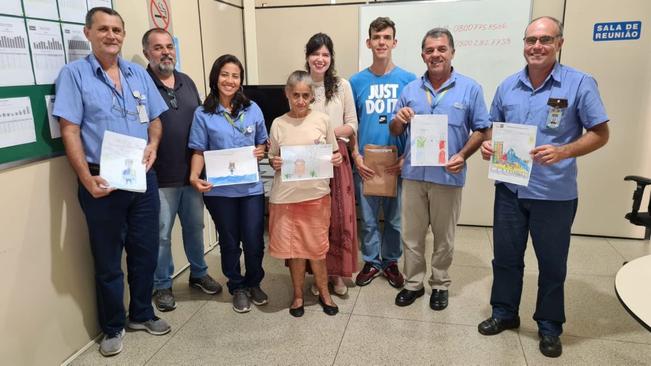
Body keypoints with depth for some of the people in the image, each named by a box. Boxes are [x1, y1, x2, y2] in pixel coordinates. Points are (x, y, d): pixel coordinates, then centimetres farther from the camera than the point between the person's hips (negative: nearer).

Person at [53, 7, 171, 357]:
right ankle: (113, 327, 26)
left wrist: (153, 144, -8)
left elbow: (155, 119, 14)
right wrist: (87, 179, -18)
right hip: (103, 181, -4)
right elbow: (69, 130, -10)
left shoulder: (139, 74, 10)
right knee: (108, 259, 8)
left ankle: (142, 314, 33)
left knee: (145, 251, 14)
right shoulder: (73, 74, -4)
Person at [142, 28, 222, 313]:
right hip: (160, 177, -5)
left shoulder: (187, 82, 9)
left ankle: (199, 274, 37)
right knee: (161, 234, 7)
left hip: (191, 173, 5)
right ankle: (162, 285, 26)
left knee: (195, 227, 18)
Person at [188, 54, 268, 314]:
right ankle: (237, 288, 33)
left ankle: (254, 283, 31)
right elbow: (199, 151, 0)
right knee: (229, 241, 12)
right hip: (219, 189, -1)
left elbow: (264, 143, 13)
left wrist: (261, 152, -9)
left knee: (254, 241, 3)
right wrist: (194, 177, -17)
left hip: (251, 187, 1)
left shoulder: (252, 109, 4)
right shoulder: (203, 114, -1)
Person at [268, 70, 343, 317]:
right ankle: (298, 295, 29)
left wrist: (337, 158, -12)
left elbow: (333, 153, 8)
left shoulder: (322, 120, 0)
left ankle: (324, 293, 31)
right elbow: (272, 158, 9)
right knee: (294, 247, 10)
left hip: (316, 194, 0)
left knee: (316, 247, 9)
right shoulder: (278, 124, 1)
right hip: (286, 195, 1)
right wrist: (274, 163, -12)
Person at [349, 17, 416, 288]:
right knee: (368, 218, 10)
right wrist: (356, 156, -4)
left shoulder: (408, 79, 0)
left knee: (395, 217, 11)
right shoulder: (357, 81, 3)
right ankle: (371, 262, 28)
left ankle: (390, 261, 30)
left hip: (397, 162, 0)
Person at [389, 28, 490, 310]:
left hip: (448, 175, -2)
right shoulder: (410, 89, 6)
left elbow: (480, 130, 0)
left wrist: (462, 155, -15)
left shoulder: (470, 88, -1)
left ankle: (440, 285, 30)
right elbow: (396, 131, 10)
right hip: (413, 173, 3)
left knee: (444, 237, 12)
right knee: (411, 234, 11)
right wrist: (399, 120, -12)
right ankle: (413, 283, 27)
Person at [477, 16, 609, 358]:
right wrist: (488, 144, -7)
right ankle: (504, 312, 34)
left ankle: (549, 326, 31)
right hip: (509, 188, 4)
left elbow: (600, 134, -6)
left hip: (554, 193, -3)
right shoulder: (508, 85, 4)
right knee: (505, 254, 14)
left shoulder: (580, 83, -8)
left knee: (552, 262, 11)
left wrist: (563, 152, -23)